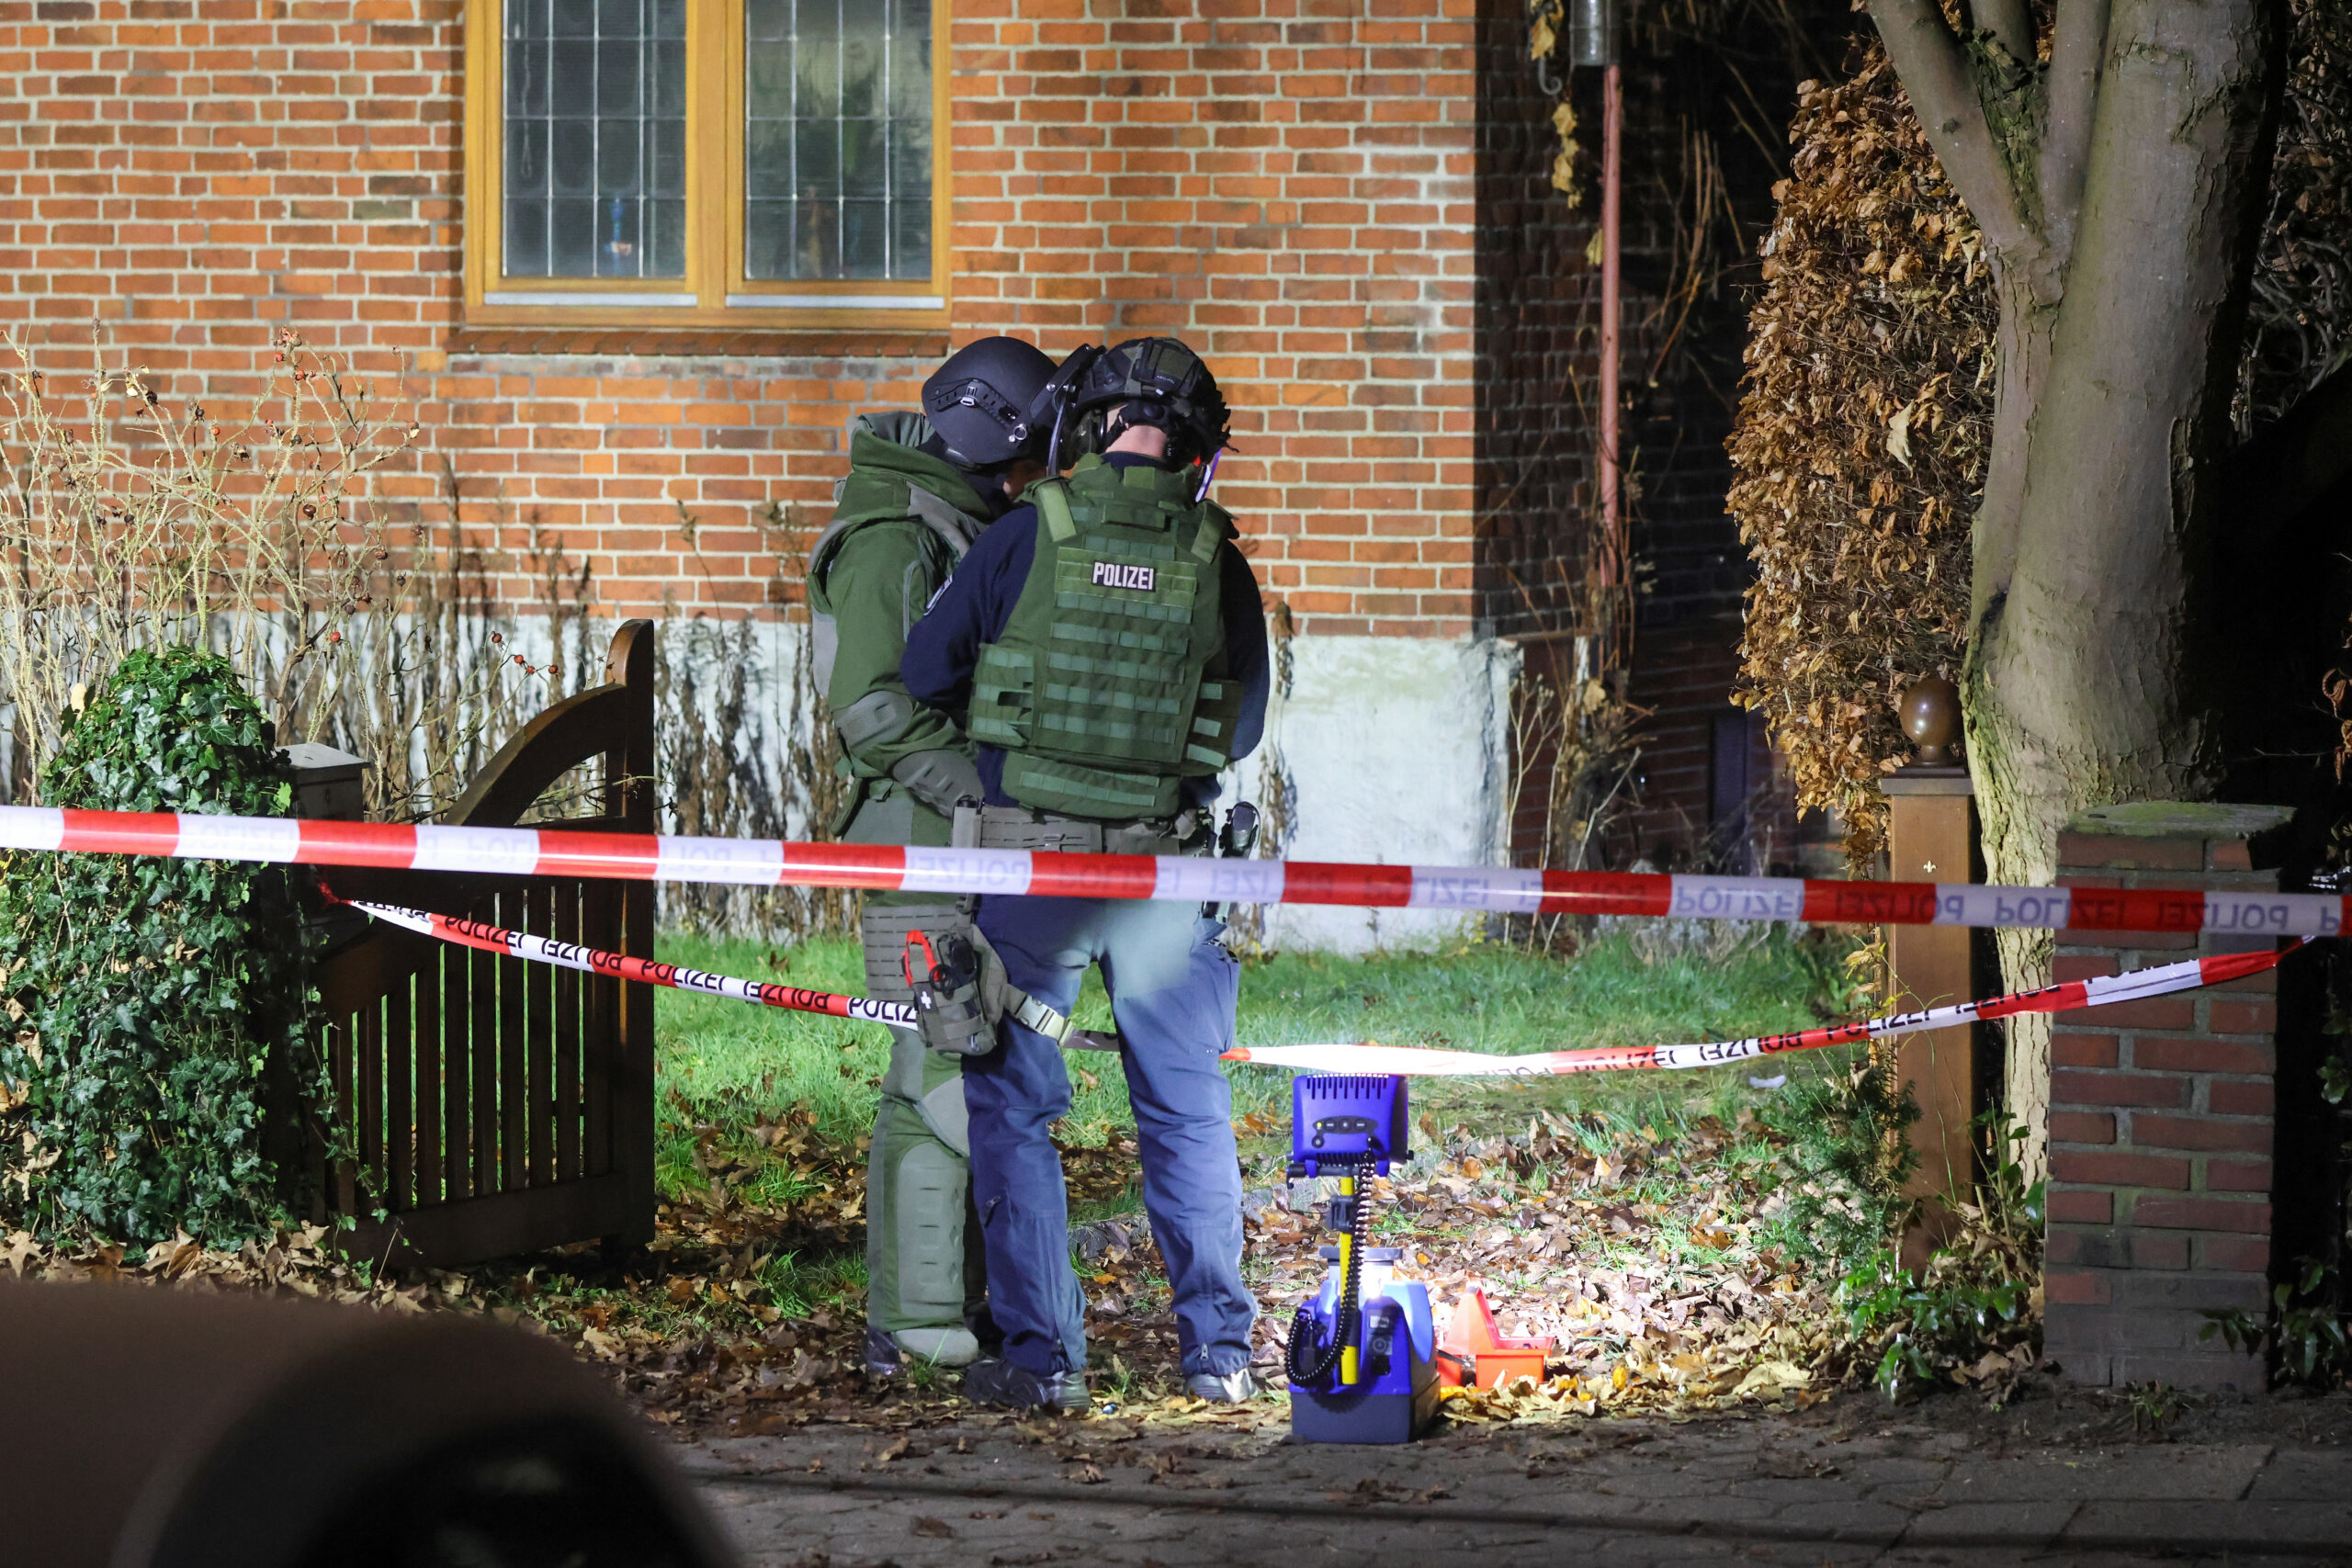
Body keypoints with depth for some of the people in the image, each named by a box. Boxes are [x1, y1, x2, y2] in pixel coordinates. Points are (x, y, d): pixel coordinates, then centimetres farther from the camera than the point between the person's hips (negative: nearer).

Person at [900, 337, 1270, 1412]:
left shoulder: (1027, 536, -6)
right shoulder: (1215, 558, -1)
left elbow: (924, 671, 3)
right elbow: (1243, 727, 10)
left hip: (1028, 863, -2)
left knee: (1012, 1109, 7)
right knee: (1189, 1112, 12)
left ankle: (1040, 1356, 3)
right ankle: (1218, 1350, 13)